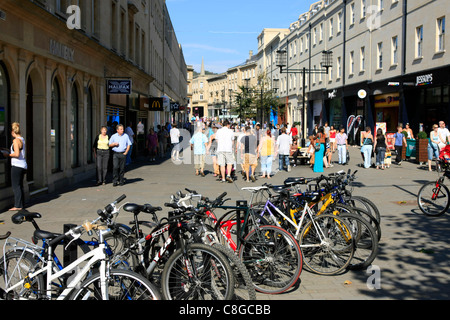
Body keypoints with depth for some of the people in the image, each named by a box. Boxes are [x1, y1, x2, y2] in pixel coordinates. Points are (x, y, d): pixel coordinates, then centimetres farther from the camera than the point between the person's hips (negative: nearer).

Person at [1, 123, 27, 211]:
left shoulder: (16, 140, -15)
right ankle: (22, 204, 20)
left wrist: (8, 155, -8)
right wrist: (9, 151, 22)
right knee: (20, 186, 15)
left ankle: (18, 206, -3)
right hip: (23, 165, 9)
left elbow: (17, 154, -23)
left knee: (16, 186, -4)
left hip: (17, 166, -9)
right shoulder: (22, 139, 13)